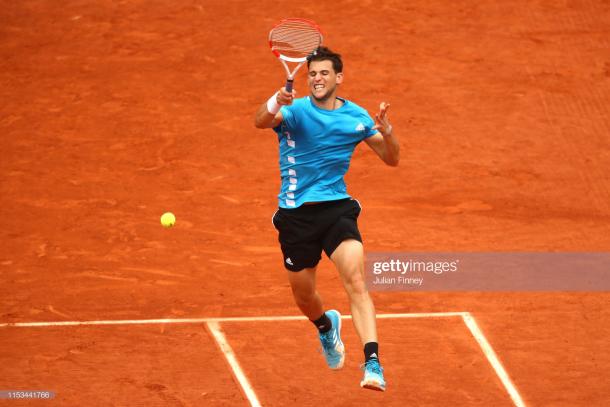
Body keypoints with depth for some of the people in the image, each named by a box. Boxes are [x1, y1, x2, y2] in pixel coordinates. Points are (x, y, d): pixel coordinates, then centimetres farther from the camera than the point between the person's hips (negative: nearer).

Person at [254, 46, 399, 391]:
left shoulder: (356, 116, 2)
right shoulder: (295, 110, -7)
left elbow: (392, 159, 8)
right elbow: (261, 122, -29)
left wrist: (387, 131, -14)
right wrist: (275, 105, -52)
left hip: (337, 208, 0)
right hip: (296, 214, 0)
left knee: (356, 282, -22)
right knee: (303, 295, 14)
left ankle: (373, 363, -29)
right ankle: (327, 326, 50)